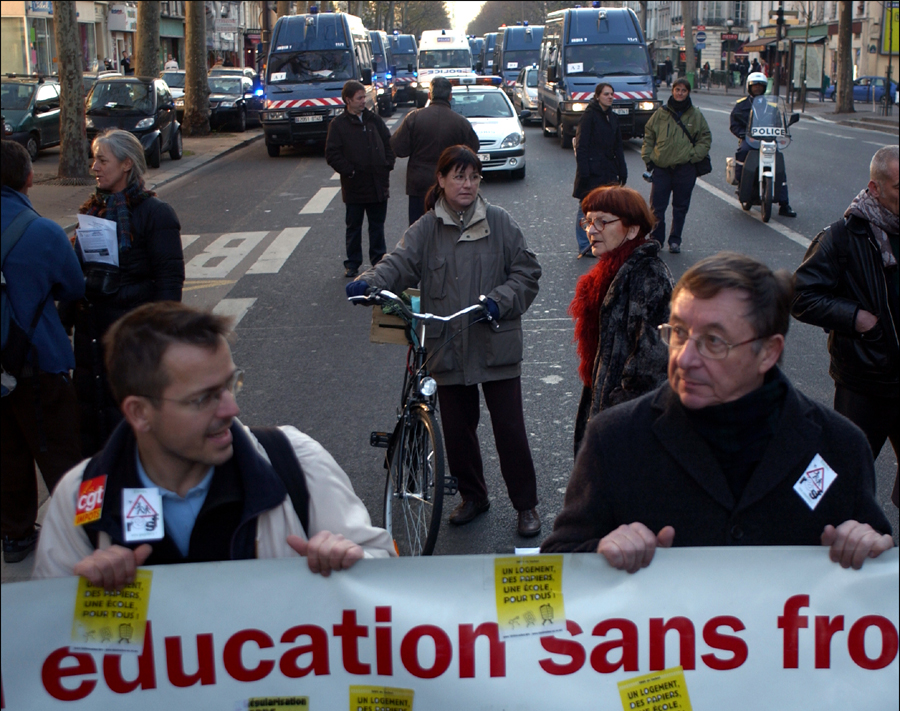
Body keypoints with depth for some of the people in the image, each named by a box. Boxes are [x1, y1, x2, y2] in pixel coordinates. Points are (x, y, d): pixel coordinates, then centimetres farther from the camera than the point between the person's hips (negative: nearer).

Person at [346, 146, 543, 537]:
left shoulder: (500, 222, 0)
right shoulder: (426, 229, 2)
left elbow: (527, 272, 2)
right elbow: (399, 263, -11)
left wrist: (499, 301, -15)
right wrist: (368, 283, -31)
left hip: (496, 345, -2)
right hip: (449, 349, 2)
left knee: (510, 428, 1)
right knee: (457, 427, 11)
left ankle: (526, 504, 17)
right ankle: (472, 495, 33)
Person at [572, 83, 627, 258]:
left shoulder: (612, 117, 15)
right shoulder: (589, 116, -7)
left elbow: (618, 147, 19)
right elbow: (581, 145, -12)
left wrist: (622, 171, 12)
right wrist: (583, 171, -18)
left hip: (608, 171, 7)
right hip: (592, 170, -7)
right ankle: (584, 247, 5)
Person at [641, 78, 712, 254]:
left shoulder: (695, 115, 6)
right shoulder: (661, 113, 6)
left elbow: (706, 139, 10)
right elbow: (648, 136, 11)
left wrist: (694, 155, -3)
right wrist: (648, 158, 1)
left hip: (685, 168, 0)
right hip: (661, 167, 0)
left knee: (680, 206, 7)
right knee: (657, 206, -2)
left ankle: (675, 240, 17)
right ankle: (656, 239, 10)